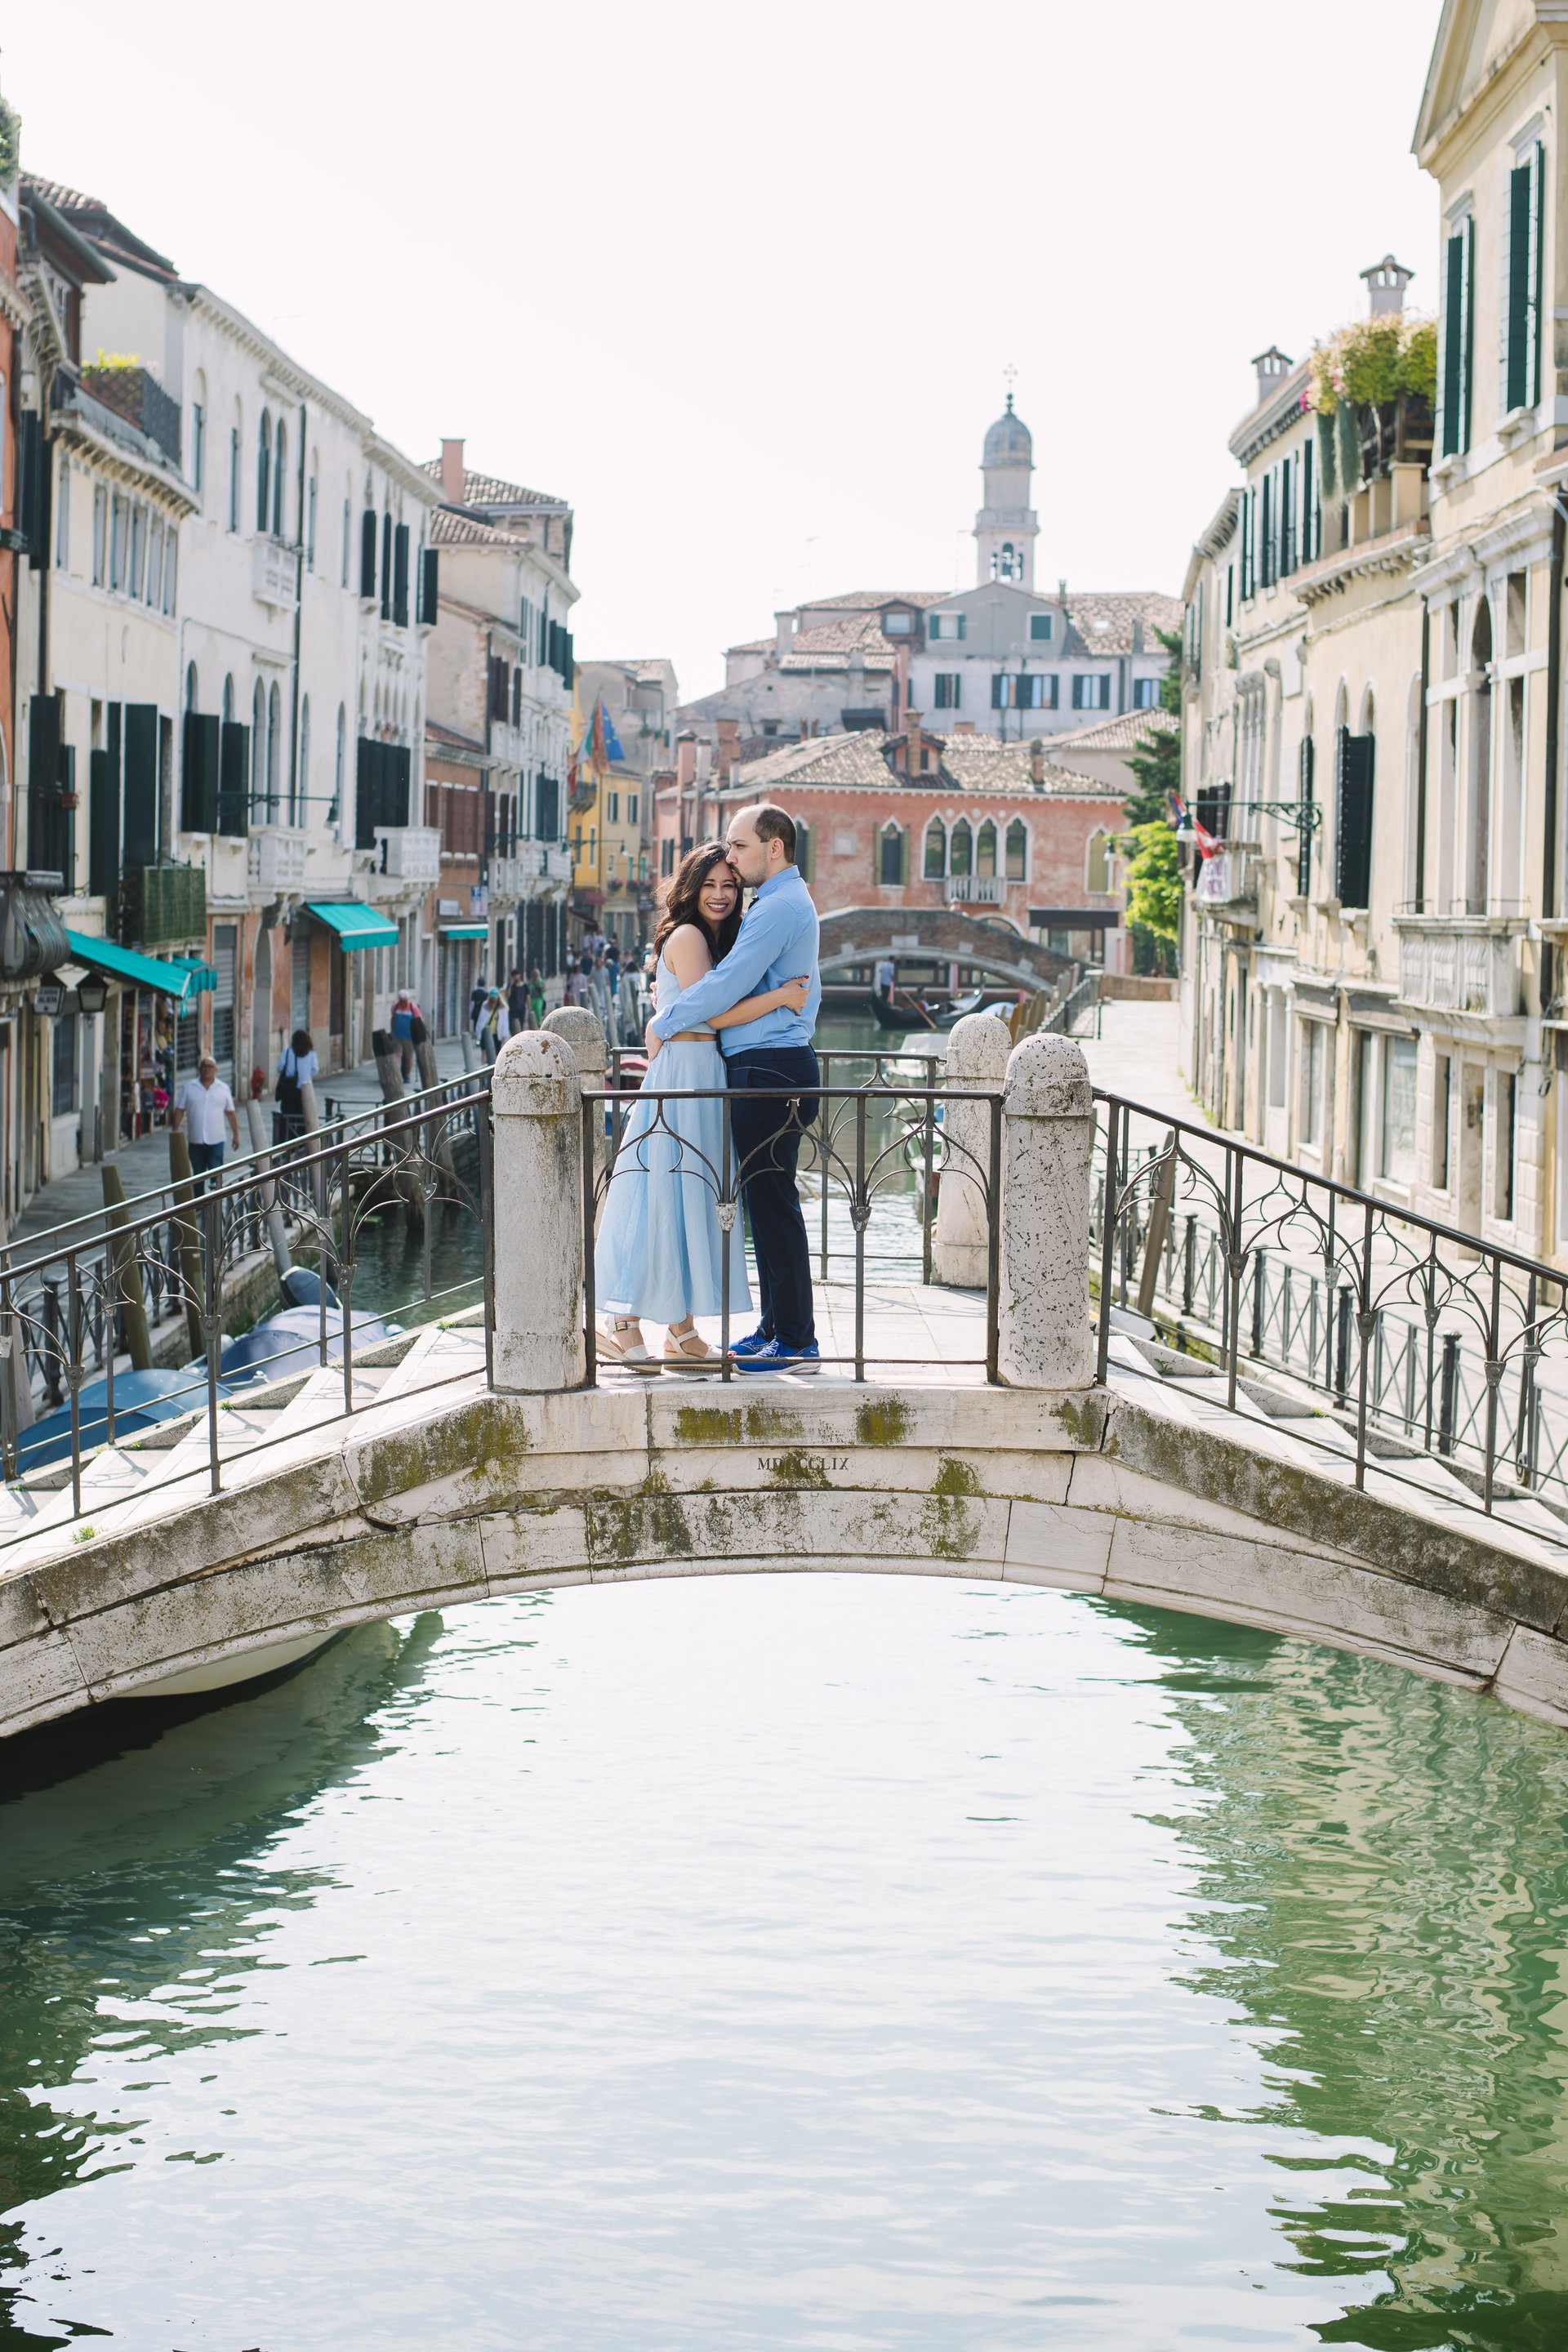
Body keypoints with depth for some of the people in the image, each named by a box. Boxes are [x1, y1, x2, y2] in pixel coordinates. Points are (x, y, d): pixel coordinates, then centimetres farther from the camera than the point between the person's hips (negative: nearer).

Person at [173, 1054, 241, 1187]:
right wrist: (176, 1130, -3)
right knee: (198, 1175, 8)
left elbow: (231, 1113, 9)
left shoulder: (223, 1089, 6)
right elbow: (179, 1110, 5)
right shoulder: (190, 1087, 5)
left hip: (216, 1141, -1)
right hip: (196, 1141, 1)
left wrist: (235, 1135, 8)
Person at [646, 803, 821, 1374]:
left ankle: (795, 1341, -6)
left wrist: (664, 1025, -6)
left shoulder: (779, 906, -14)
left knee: (772, 1202, -8)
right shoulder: (786, 901, 20)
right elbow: (736, 979, 27)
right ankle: (777, 1327, 19)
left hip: (770, 1071, -11)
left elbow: (727, 984, -18)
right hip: (766, 1072, 11)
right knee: (768, 1201, 13)